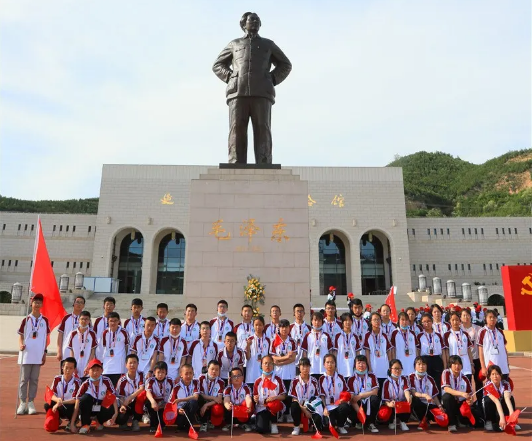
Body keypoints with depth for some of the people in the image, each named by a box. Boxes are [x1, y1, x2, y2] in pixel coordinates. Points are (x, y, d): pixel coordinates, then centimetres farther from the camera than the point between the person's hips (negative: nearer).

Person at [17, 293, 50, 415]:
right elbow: (21, 336, 2)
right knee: (24, 379, 3)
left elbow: (46, 338, 9)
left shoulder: (45, 320, 5)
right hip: (26, 354, -1)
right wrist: (21, 345, -18)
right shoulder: (26, 320, 2)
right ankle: (22, 403, 11)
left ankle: (31, 402, 14)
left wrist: (45, 352, 4)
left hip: (38, 355, 1)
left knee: (34, 379, 6)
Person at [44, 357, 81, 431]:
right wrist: (57, 399, -31)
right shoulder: (57, 379, -3)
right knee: (47, 405, -24)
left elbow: (75, 400, -19)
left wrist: (61, 403, -30)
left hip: (70, 406, -4)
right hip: (58, 405, 4)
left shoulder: (77, 382, -14)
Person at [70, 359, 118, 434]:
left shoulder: (106, 381, -16)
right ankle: (85, 424, -15)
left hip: (101, 408, 1)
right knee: (86, 397, -31)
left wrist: (116, 413, -28)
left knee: (112, 410, -30)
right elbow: (77, 405, -20)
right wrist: (72, 424, -26)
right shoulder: (85, 384, -19)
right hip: (87, 409, -1)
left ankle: (100, 422, 4)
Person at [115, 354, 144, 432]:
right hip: (127, 405, 0)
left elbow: (142, 389, -21)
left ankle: (135, 421, -11)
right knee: (119, 419, -28)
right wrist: (122, 406, -26)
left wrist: (129, 398, -26)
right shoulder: (122, 380, -9)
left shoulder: (141, 375, -9)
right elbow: (120, 397, -6)